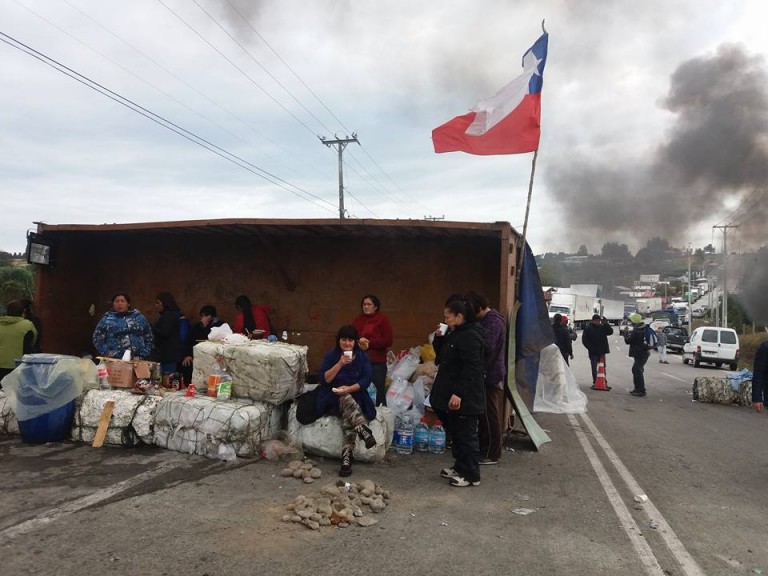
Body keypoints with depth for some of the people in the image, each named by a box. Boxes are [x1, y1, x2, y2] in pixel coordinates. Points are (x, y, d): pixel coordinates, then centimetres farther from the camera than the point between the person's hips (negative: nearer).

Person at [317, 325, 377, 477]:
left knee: (348, 414, -32)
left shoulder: (362, 356, 6)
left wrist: (349, 388, -20)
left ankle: (347, 456, -44)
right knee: (346, 401, -34)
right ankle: (363, 429, -54)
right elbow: (324, 379, -9)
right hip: (333, 397, 0)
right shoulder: (330, 355, 3)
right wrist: (340, 364, -20)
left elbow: (366, 380, -4)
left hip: (356, 397, 0)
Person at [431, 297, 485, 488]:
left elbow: (470, 369, -24)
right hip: (451, 393, 10)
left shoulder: (470, 336, -19)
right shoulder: (455, 333, 13)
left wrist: (459, 393, -27)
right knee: (456, 434, 18)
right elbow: (441, 355, 22)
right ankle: (460, 467, 30)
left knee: (466, 435, 0)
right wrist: (438, 338, 4)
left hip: (464, 397, -10)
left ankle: (471, 475, 10)